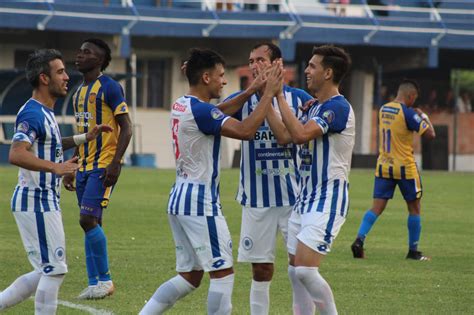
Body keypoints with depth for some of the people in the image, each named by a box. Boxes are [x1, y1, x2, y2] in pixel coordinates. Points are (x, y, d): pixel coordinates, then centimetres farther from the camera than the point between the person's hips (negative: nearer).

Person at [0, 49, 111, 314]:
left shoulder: (45, 112, 16)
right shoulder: (33, 114, -16)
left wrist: (85, 138, 30)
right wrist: (55, 167, -40)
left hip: (46, 202, 10)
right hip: (37, 202, -10)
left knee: (49, 272, 13)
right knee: (54, 270, -6)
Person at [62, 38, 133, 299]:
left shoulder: (109, 87, -9)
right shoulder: (79, 91, 16)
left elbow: (126, 128, -12)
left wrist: (115, 163, -20)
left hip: (103, 167, -8)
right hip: (84, 167, 8)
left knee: (88, 220, -16)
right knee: (90, 223, 7)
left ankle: (105, 279, -6)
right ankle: (94, 284, 10)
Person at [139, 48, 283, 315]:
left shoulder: (181, 105, 10)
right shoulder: (200, 111, -18)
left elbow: (219, 114, 24)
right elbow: (245, 131, -27)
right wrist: (269, 93, -20)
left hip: (180, 198, 10)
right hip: (200, 201, -10)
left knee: (190, 276, 14)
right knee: (224, 272, -3)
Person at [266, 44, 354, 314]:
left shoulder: (337, 107, -16)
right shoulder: (314, 107, 15)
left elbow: (300, 134, -28)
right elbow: (285, 135, 13)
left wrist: (280, 96, -21)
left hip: (328, 200, -10)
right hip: (306, 198, 10)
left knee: (305, 270, -17)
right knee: (296, 270, 8)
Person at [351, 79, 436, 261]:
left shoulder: (383, 110, 6)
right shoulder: (407, 113, -15)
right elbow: (430, 134, -14)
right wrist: (425, 118, 3)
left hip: (383, 166, 5)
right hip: (405, 168, -5)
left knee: (377, 207, 1)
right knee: (414, 209, 10)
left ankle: (359, 240, -19)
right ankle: (413, 251, 15)